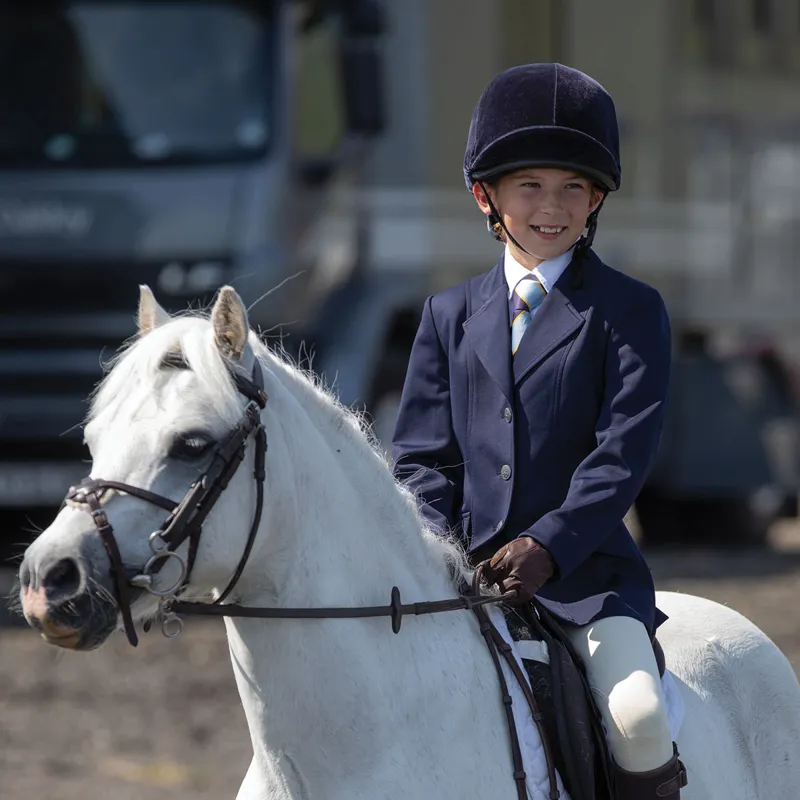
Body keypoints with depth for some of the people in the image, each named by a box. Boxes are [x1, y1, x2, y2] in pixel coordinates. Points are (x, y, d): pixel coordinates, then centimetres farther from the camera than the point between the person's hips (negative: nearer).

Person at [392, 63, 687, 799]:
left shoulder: (630, 311, 3)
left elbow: (626, 449, -7)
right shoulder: (451, 315, 16)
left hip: (585, 569, -3)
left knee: (637, 715, -26)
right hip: (466, 570, 4)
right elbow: (421, 454, 13)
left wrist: (549, 544, -20)